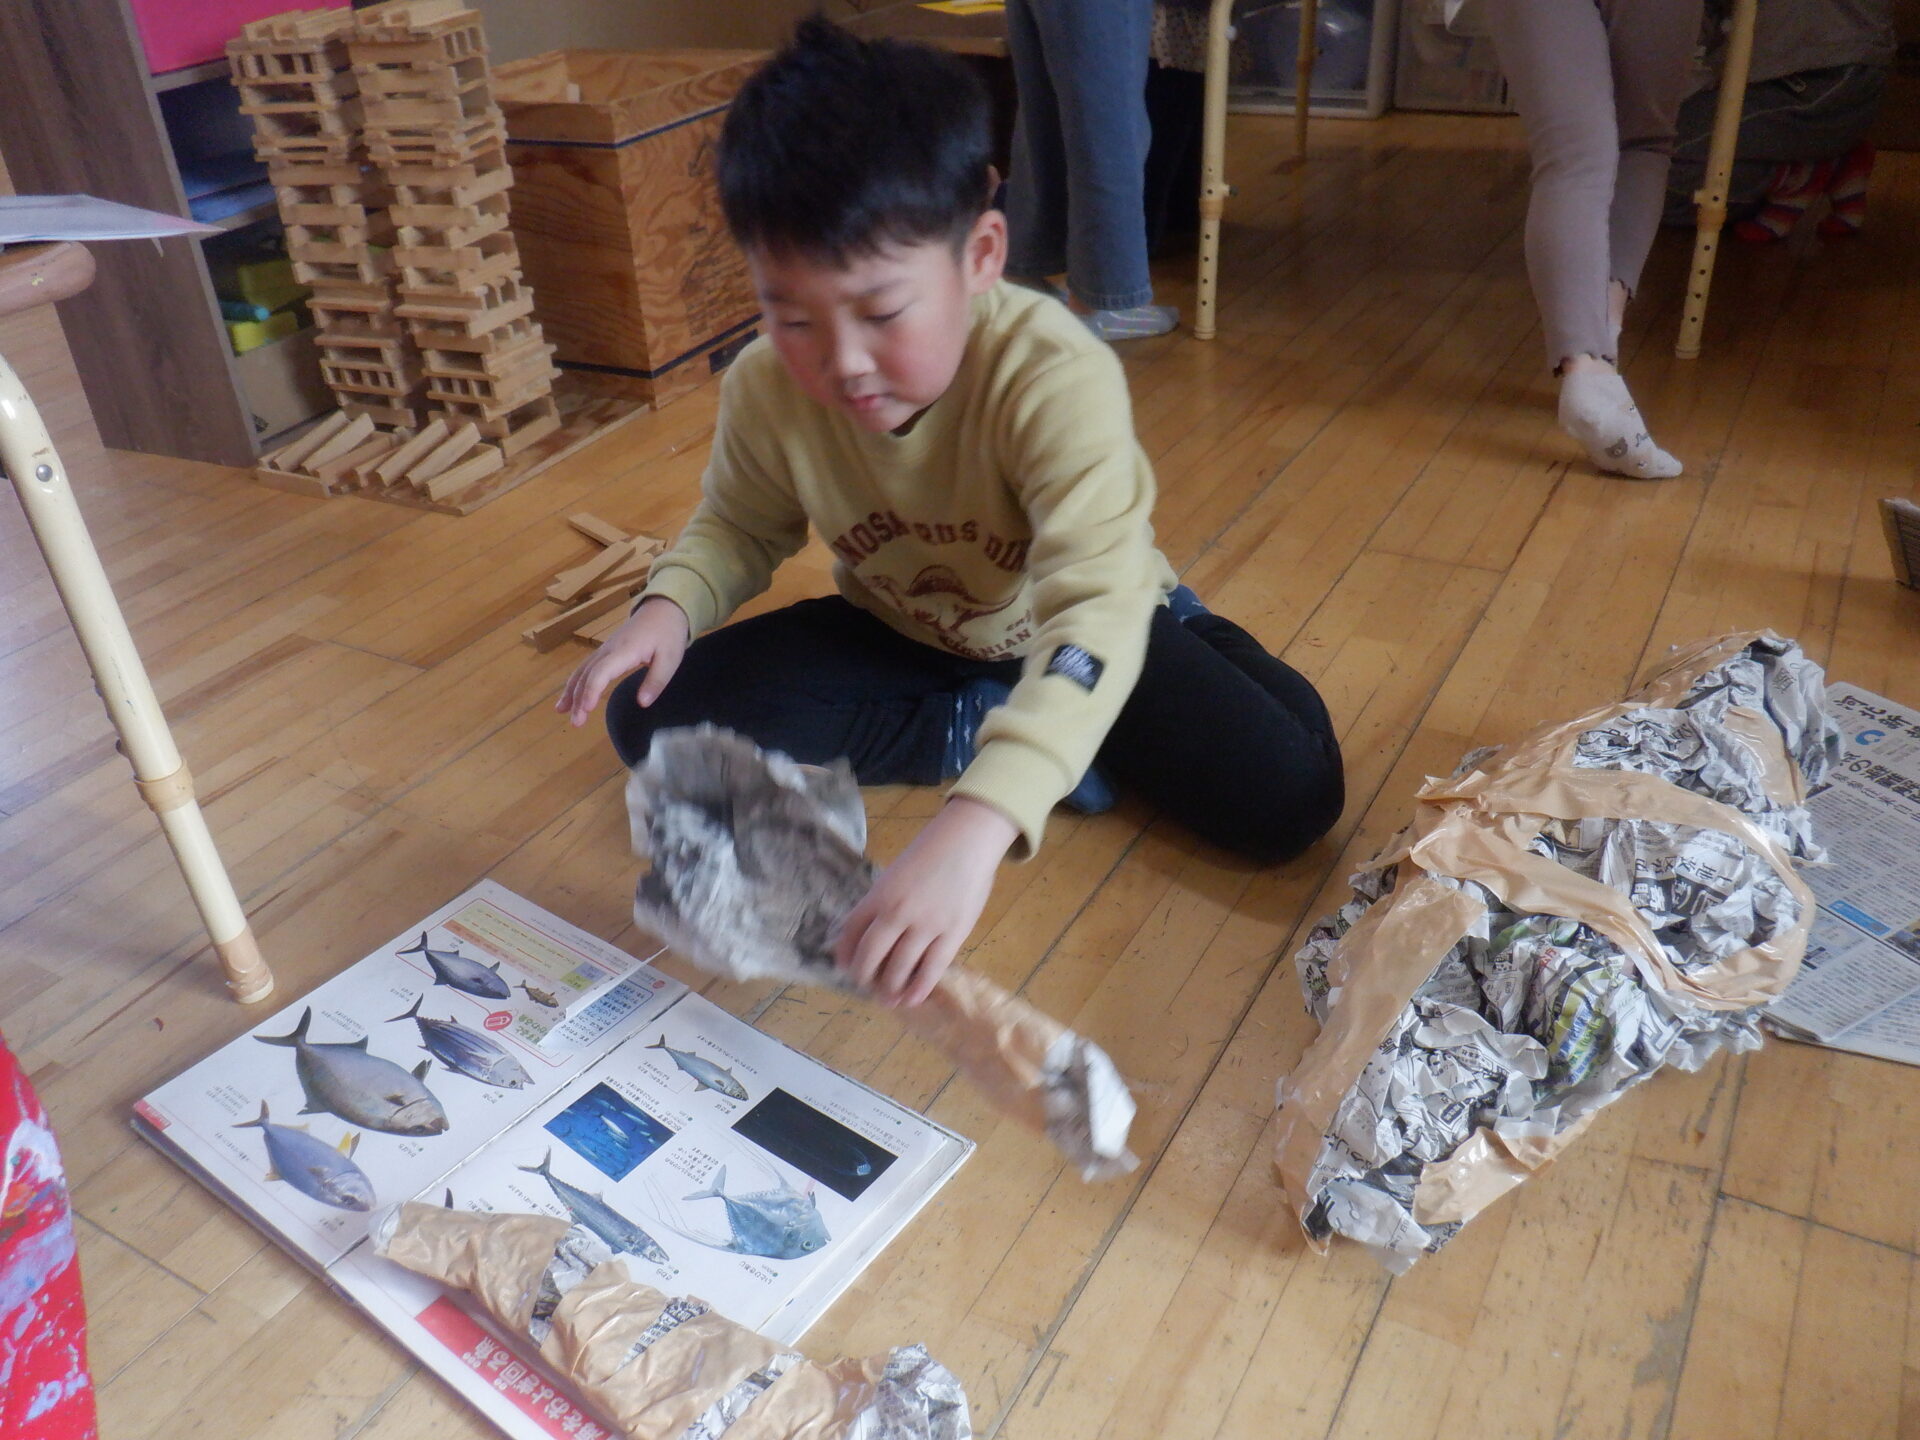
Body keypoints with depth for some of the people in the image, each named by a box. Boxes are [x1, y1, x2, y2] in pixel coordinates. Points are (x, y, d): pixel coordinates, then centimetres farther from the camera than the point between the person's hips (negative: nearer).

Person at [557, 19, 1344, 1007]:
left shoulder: (1057, 378, -36)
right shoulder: (765, 388, -20)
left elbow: (1094, 613, -48)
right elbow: (739, 526, 1)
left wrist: (972, 829, -62)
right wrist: (668, 607, -23)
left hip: (1073, 631, -4)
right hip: (897, 632, 5)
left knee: (1288, 797, -24)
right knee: (651, 718, -14)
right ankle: (978, 729, -12)